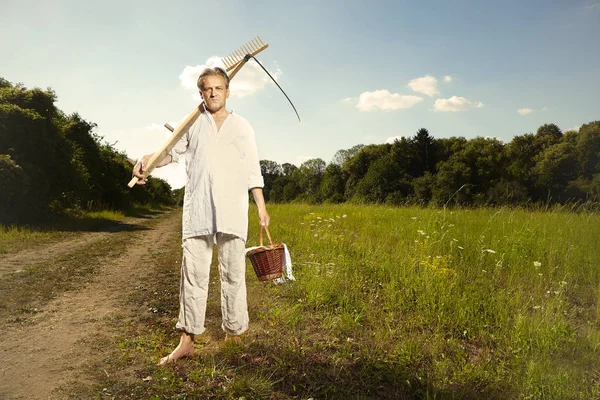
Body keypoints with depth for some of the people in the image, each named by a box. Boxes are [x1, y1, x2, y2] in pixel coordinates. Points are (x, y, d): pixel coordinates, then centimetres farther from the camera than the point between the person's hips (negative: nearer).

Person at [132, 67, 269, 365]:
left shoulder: (242, 126, 13)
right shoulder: (193, 124, 14)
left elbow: (253, 171, 11)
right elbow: (173, 151, 17)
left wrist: (262, 206, 5)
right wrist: (148, 160, -5)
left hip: (233, 210, 0)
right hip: (197, 210, 1)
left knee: (233, 273, 2)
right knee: (193, 273, 0)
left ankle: (234, 334, 14)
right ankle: (187, 340, 8)